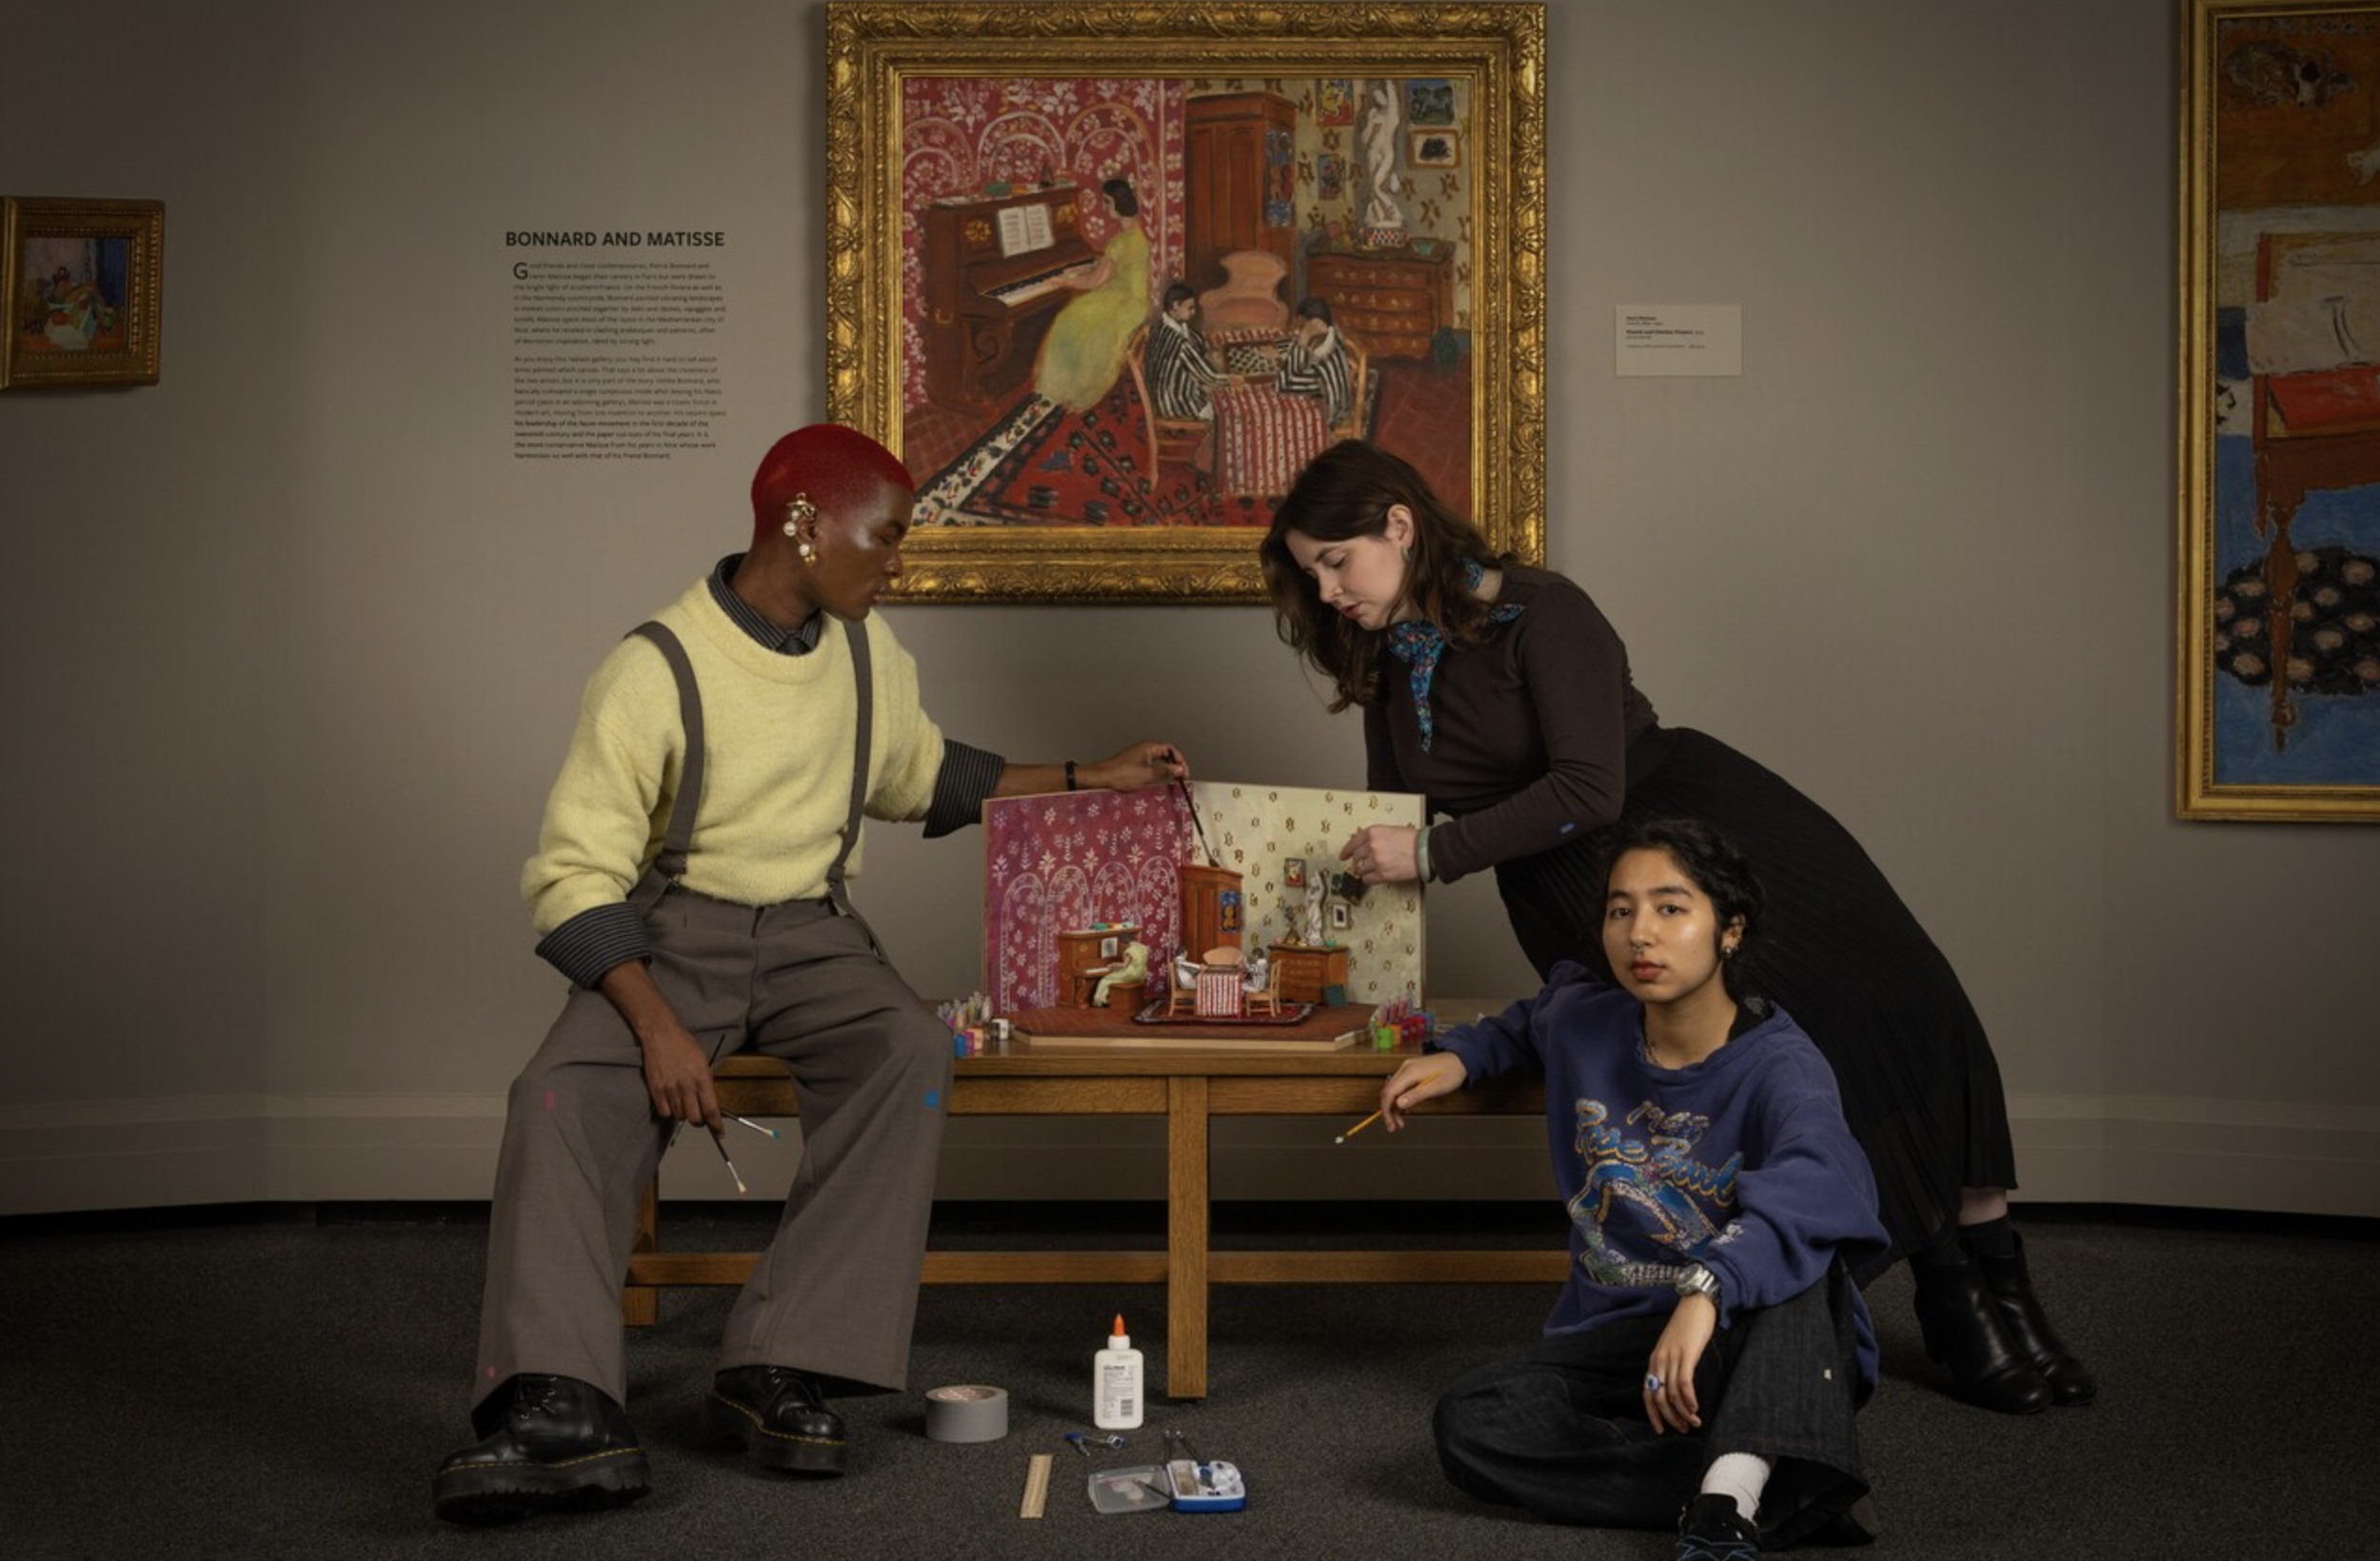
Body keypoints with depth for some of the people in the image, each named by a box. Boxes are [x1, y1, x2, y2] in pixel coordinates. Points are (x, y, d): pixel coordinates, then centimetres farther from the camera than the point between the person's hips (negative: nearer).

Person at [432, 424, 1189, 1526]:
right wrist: (655, 1023, -27)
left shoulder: (865, 652, 7)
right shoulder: (655, 671, -13)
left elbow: (920, 775, 26)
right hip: (672, 933, -3)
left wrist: (1086, 779, 20)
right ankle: (560, 1410, -43)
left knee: (911, 1050, -29)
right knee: (561, 1095, -32)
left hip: (813, 932, 4)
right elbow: (574, 873, -14)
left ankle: (781, 1372, -33)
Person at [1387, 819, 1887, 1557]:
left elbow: (1815, 1179, -41)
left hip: (1760, 1354, -5)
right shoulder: (1585, 1025, 1)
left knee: (1795, 1247, -36)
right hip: (1618, 1335, 5)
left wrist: (1705, 1290, -56)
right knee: (1468, 1424, -24)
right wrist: (1460, 1056, 10)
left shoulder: (1778, 1066, -17)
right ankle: (1780, 1497, -31)